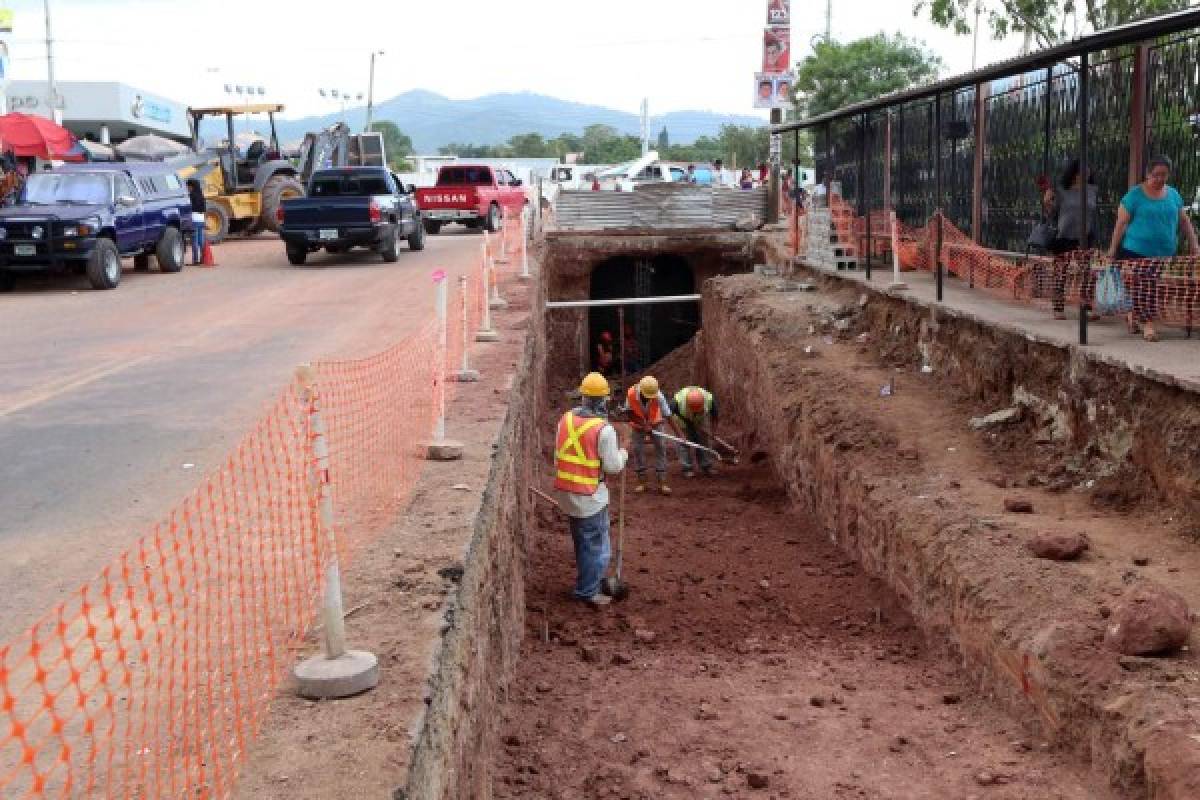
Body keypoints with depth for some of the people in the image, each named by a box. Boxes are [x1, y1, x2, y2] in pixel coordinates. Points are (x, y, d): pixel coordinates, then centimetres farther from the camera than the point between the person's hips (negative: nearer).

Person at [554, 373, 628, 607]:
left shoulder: (566, 419, -1)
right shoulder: (604, 429, -20)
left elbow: (558, 454, 8)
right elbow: (613, 466, -14)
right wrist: (623, 453, 6)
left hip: (566, 491, 7)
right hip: (591, 496, -7)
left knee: (581, 541, 23)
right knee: (597, 545, 7)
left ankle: (586, 580, 38)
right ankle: (587, 591, 12)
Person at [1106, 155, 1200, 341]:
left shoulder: (1173, 195, 12)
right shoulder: (1135, 195, -3)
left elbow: (1184, 221, 18)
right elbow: (1121, 224, -3)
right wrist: (1112, 250, -6)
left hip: (1165, 253, 5)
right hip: (1136, 251, -4)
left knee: (1153, 286, 4)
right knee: (1143, 286, -11)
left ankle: (1133, 315, 26)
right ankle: (1147, 324, -3)